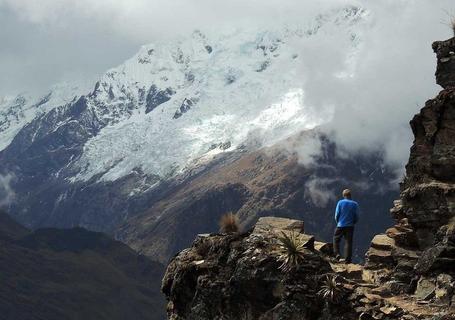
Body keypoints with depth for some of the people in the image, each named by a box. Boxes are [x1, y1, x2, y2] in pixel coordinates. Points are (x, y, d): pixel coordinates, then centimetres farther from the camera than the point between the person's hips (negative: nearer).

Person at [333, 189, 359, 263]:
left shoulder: (340, 202, -4)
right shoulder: (355, 204, 0)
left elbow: (336, 214, -3)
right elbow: (357, 217, 0)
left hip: (340, 226, -1)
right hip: (350, 226, 1)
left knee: (336, 240, 14)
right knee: (348, 242, 4)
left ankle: (337, 254, -3)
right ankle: (348, 259, 2)